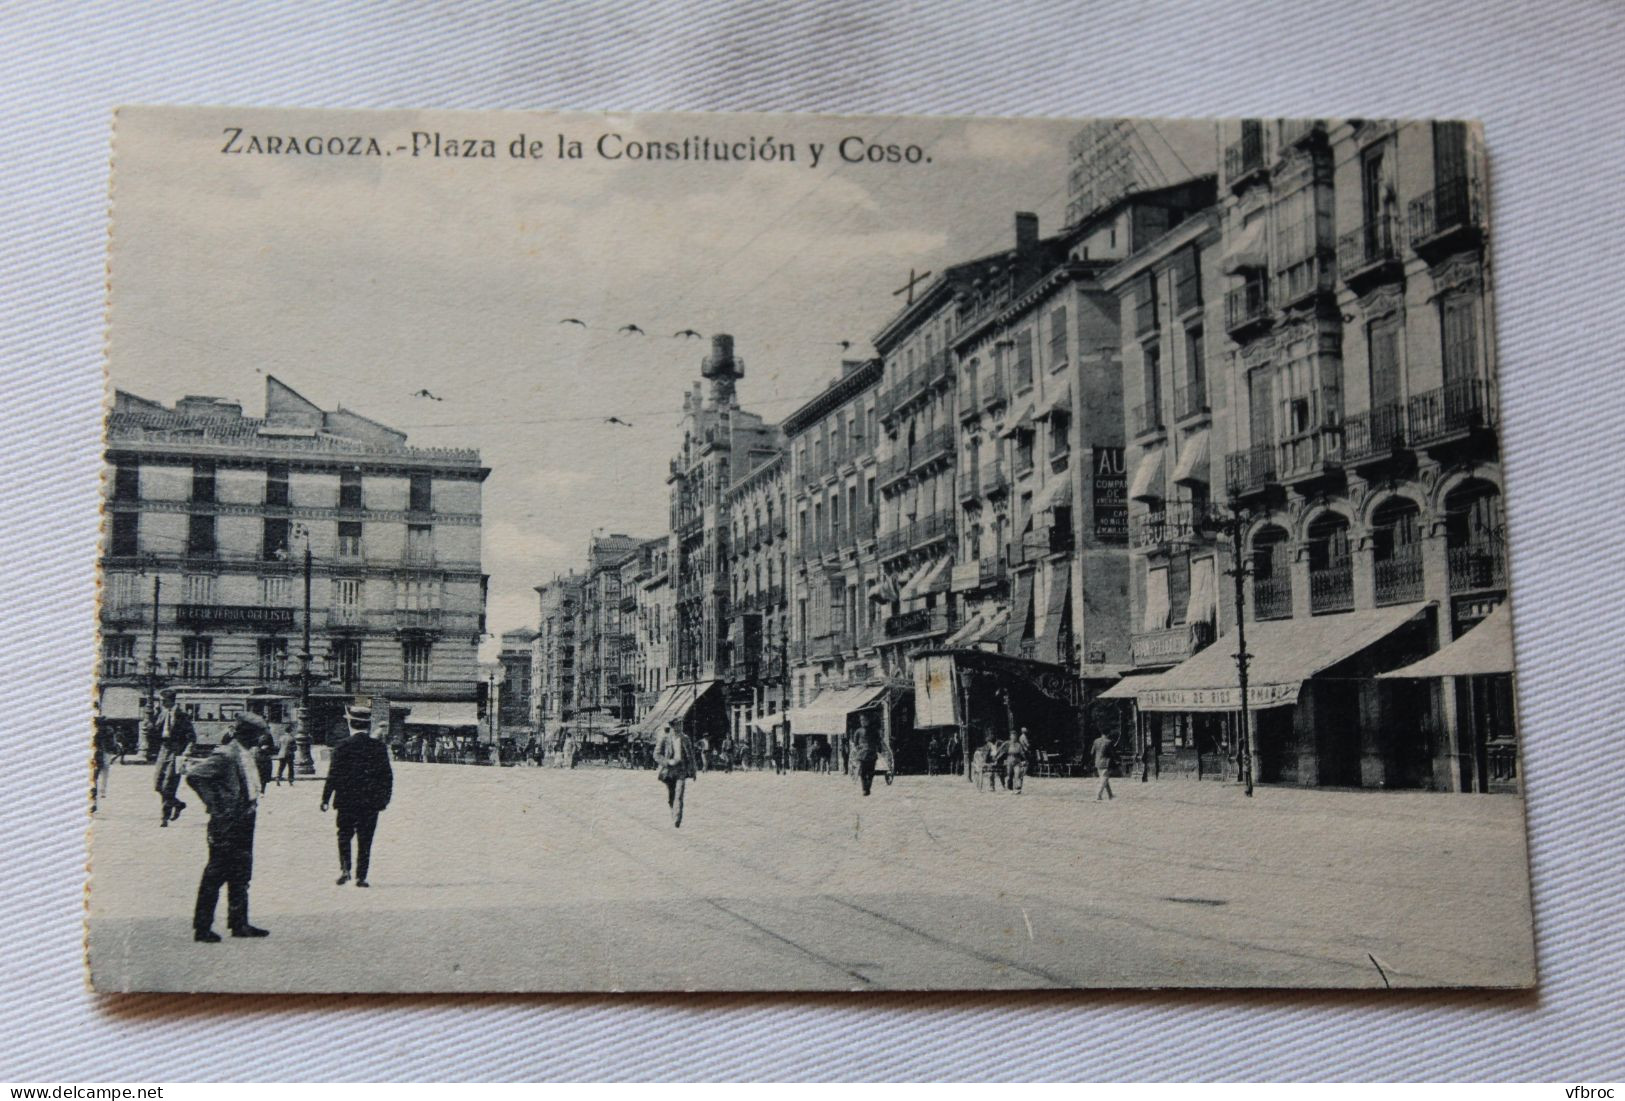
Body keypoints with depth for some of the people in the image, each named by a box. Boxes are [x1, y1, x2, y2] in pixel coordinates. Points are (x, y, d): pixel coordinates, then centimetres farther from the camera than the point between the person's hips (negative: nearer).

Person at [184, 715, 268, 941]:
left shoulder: (246, 754, 12)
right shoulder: (226, 754, -16)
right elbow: (194, 774, -22)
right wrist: (213, 802, -18)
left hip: (244, 822, 9)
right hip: (227, 823, -9)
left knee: (241, 875, 13)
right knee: (215, 875, -3)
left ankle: (239, 924, 20)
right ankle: (202, 927, 4)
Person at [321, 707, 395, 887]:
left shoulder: (342, 746, -6)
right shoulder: (379, 747, -2)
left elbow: (333, 775, -6)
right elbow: (387, 775, 2)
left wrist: (325, 798, 1)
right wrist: (385, 797, 14)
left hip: (347, 800, -1)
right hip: (371, 802, 1)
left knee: (344, 836, 14)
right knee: (365, 840, 6)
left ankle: (344, 869, -2)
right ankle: (361, 876, 3)